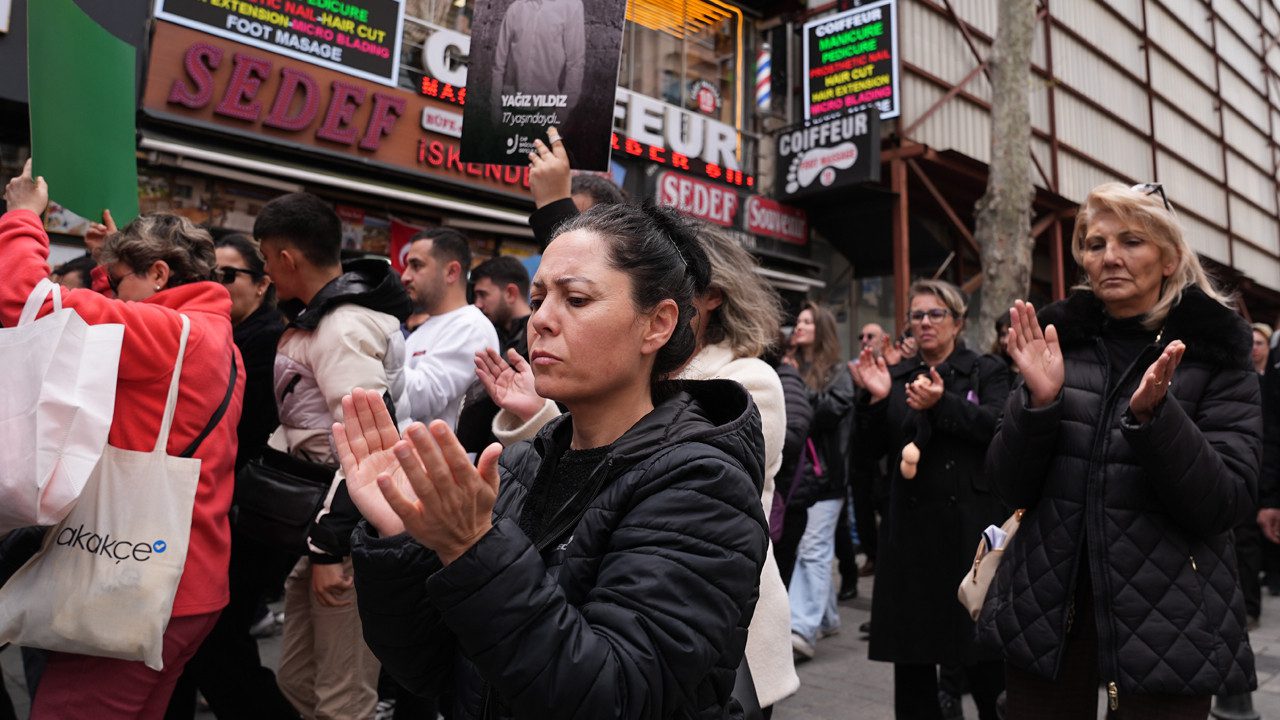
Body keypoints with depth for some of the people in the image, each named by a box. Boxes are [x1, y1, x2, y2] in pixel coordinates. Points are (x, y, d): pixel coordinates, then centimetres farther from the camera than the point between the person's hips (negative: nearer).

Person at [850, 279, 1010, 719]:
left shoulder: (986, 371, 7)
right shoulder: (896, 379, 13)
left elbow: (999, 426, -12)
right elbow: (868, 453, 7)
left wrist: (943, 403, -23)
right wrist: (876, 400, -8)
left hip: (971, 525, -3)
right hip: (910, 526, 3)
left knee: (983, 652, 3)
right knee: (910, 653, 8)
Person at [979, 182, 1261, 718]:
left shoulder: (1214, 355, -2)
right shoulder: (1061, 341, 3)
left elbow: (1229, 505, -10)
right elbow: (1011, 488, 0)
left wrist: (1153, 414, -23)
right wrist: (1039, 400, -16)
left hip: (1167, 622, -2)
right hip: (1045, 609, 2)